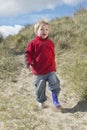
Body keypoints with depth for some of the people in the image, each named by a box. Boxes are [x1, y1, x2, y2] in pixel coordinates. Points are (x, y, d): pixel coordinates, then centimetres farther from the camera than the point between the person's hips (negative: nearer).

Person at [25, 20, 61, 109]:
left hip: (50, 70, 2)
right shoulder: (33, 43, -7)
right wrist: (29, 63, -20)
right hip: (38, 71, -2)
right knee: (40, 88, 10)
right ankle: (41, 101, 32)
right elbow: (28, 54, -4)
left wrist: (53, 66, 15)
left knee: (55, 83, -8)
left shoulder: (50, 43, 5)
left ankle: (55, 98, 14)